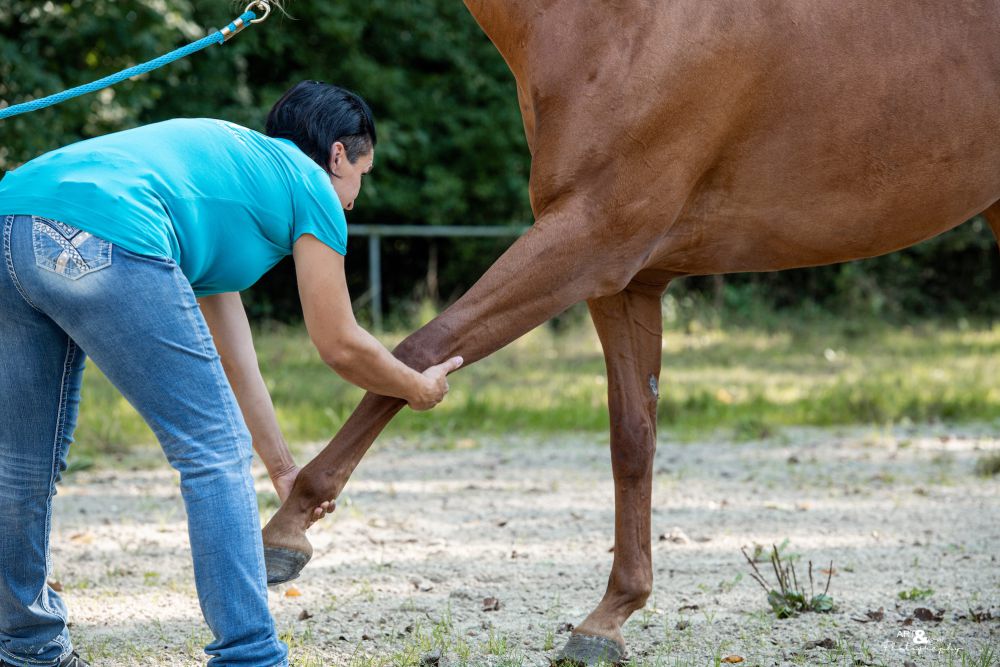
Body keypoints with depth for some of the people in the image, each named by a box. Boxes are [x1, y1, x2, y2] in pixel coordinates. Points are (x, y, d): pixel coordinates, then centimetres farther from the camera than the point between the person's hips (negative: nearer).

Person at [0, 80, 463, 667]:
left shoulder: (225, 155, 38)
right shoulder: (310, 185, 16)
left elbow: (231, 356, 41)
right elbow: (340, 346, 19)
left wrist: (283, 467, 48)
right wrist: (421, 389, 38)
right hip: (106, 241, -9)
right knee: (215, 453, 3)